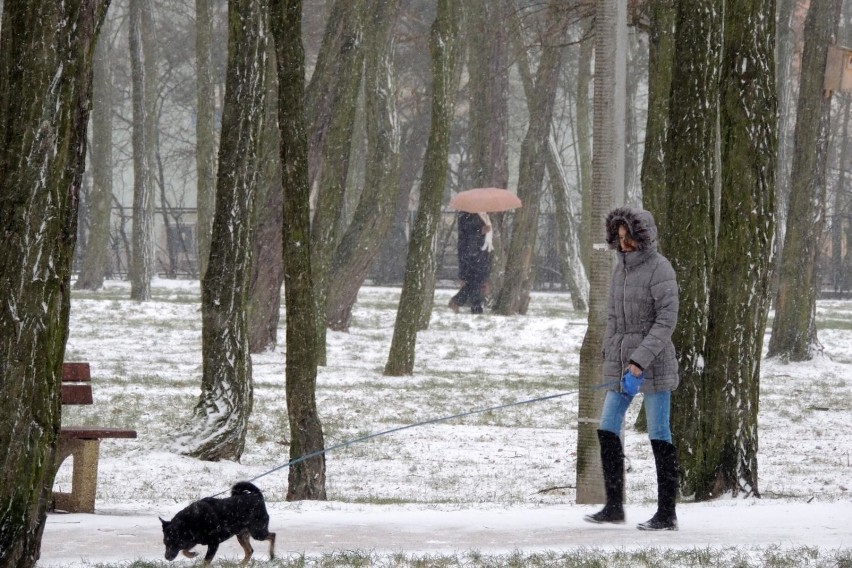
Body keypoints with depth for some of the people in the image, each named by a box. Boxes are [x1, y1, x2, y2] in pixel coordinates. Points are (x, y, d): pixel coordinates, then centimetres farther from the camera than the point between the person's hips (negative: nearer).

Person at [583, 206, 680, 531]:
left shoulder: (659, 269, -11)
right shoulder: (621, 268, 12)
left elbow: (666, 321, -16)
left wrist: (640, 360, -22)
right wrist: (609, 356, 12)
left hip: (653, 363, -8)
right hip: (620, 359, 8)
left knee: (659, 435, -4)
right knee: (607, 430, 4)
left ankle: (667, 514, -1)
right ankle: (614, 506, 12)